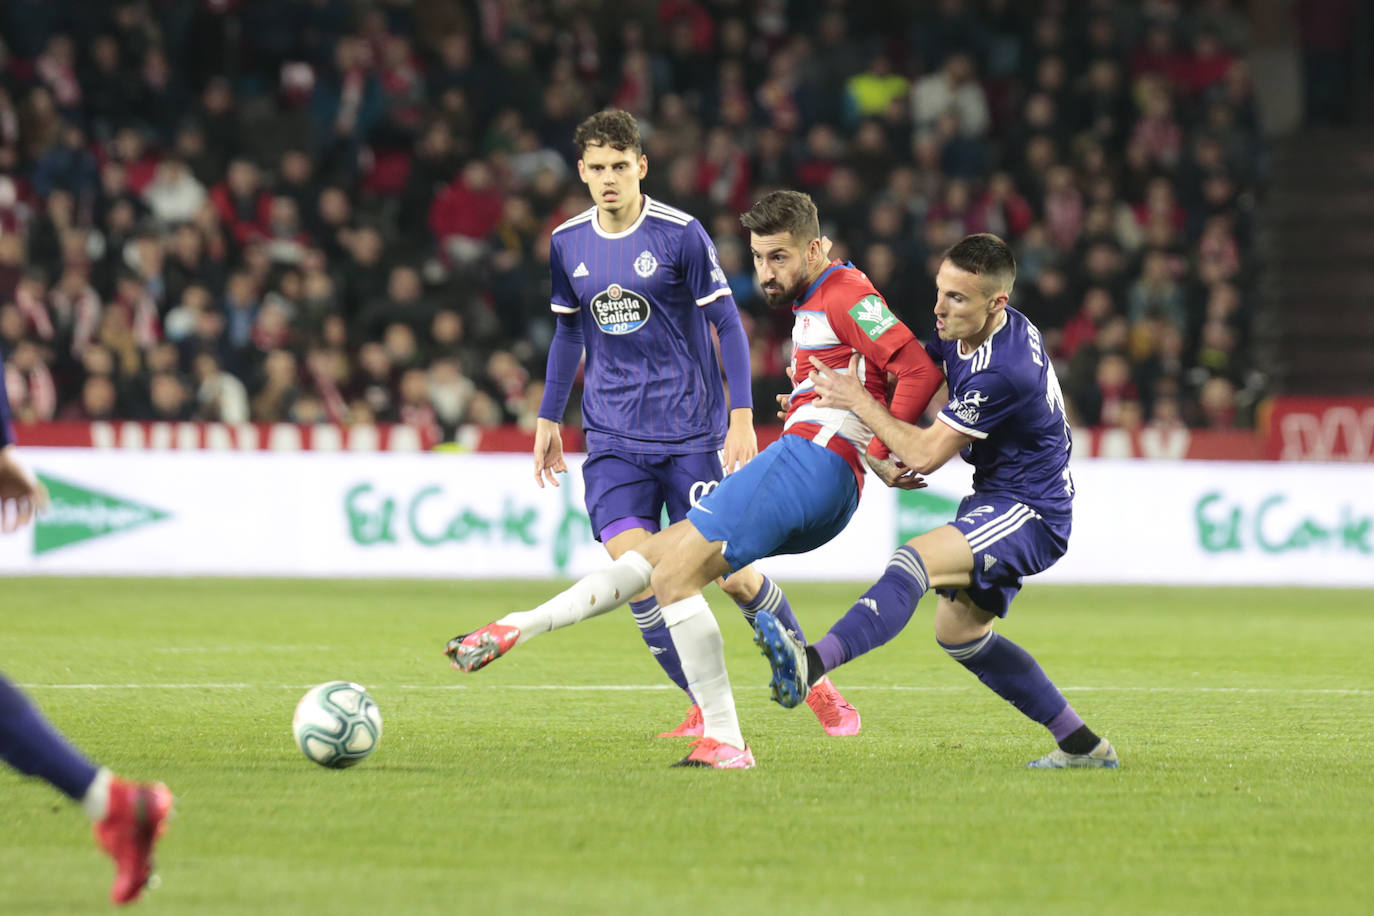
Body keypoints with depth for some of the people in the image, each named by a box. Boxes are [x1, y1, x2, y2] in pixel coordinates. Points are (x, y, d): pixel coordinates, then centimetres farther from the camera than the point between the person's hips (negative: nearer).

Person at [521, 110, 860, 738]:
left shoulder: (681, 234, -8)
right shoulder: (568, 243, 6)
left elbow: (727, 326, -5)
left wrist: (742, 417, -11)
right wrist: (548, 418, 17)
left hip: (690, 435, -3)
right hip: (612, 440, 3)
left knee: (733, 575, -3)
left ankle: (814, 683, 20)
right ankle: (704, 707, 0)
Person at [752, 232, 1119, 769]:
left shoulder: (1001, 372, -27)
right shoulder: (966, 333, 1)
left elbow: (925, 455, -22)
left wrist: (859, 401, -13)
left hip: (1028, 514, -11)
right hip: (998, 501, 11)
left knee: (913, 562, -31)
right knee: (958, 631, 17)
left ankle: (812, 664, -53)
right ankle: (1081, 745, 23)